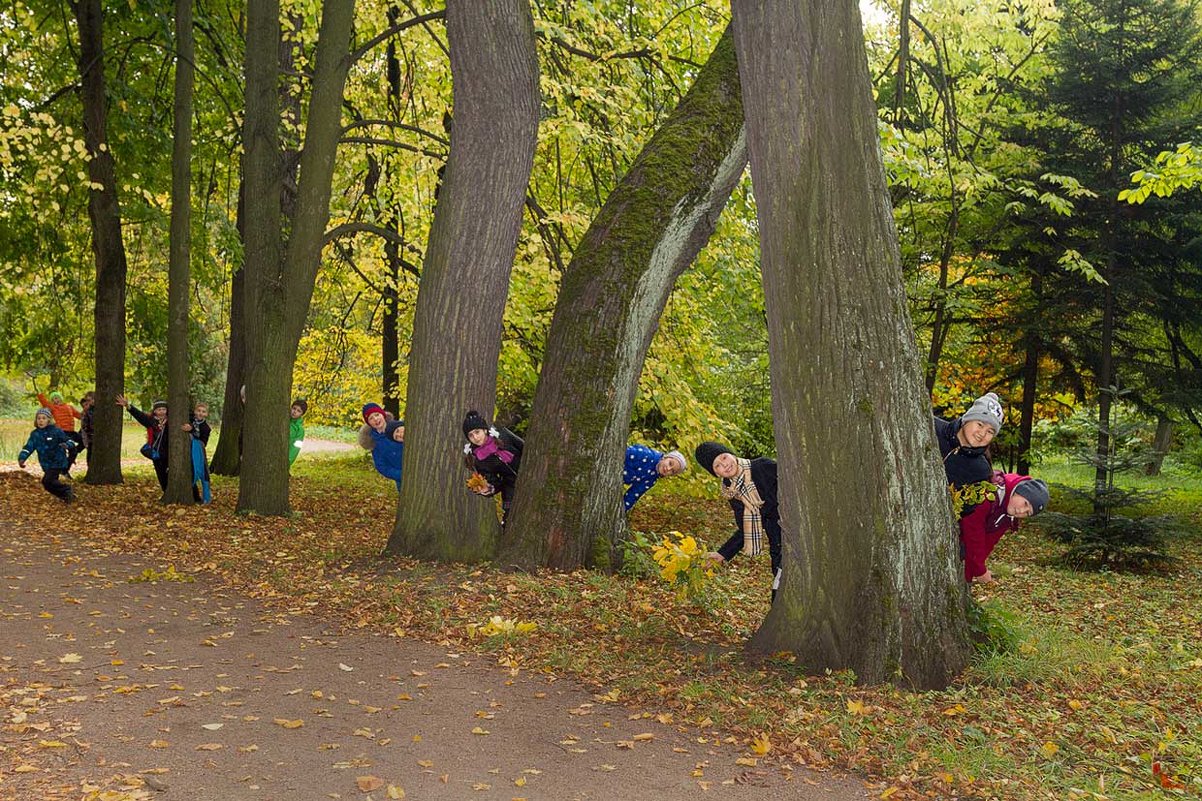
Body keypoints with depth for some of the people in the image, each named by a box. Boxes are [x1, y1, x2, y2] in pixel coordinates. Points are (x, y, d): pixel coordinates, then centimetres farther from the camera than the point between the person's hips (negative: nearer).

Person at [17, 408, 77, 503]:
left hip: (58, 462, -6)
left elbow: (70, 441, -10)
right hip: (46, 465, 6)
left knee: (47, 481, -20)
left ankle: (67, 490, -5)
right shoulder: (35, 434, 3)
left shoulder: (56, 431, -10)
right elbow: (28, 447, -3)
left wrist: (66, 445, -33)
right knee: (52, 484, 9)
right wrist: (22, 458, -20)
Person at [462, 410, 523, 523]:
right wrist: (487, 489, -29)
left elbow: (524, 447, 2)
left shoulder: (502, 434, -9)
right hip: (511, 487, -1)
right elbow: (493, 482, -7)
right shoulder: (476, 458, -9)